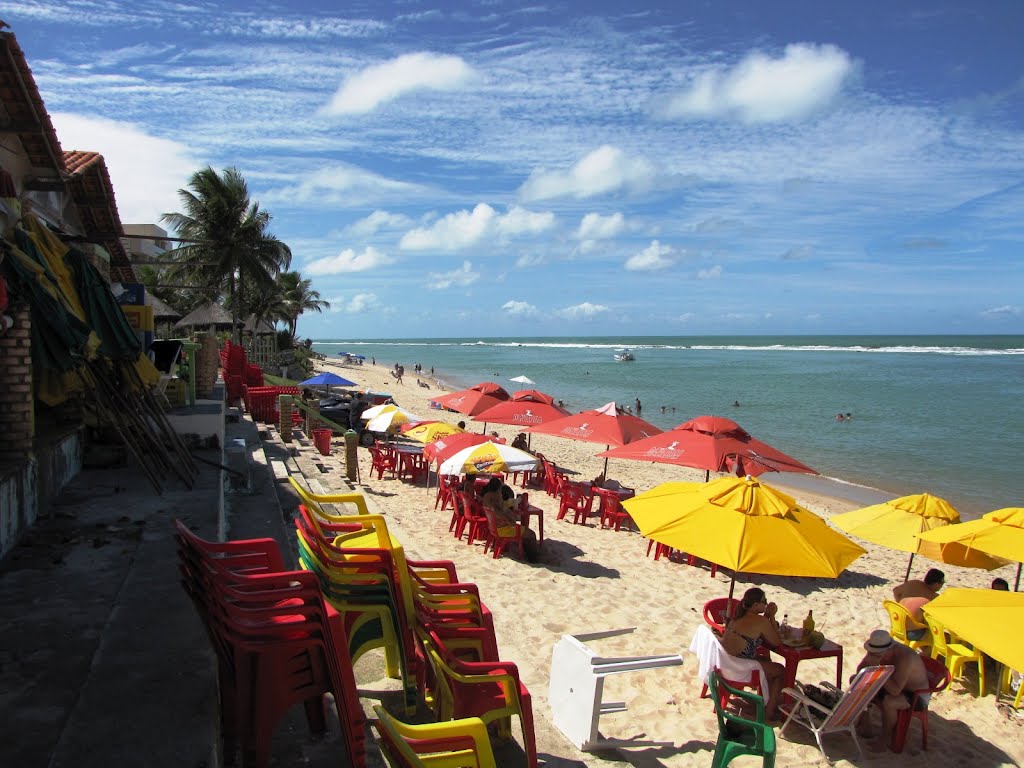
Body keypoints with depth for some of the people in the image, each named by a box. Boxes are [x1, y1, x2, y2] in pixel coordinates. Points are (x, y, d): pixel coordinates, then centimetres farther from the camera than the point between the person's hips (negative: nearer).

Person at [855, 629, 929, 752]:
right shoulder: (877, 650, -12)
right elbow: (860, 670, -2)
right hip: (896, 687, 8)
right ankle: (865, 725, 9)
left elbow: (895, 691, -42)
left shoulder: (904, 657, -35)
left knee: (889, 701, -38)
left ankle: (886, 737, -10)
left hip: (916, 695, -8)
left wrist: (877, 669, -42)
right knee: (855, 680, 0)